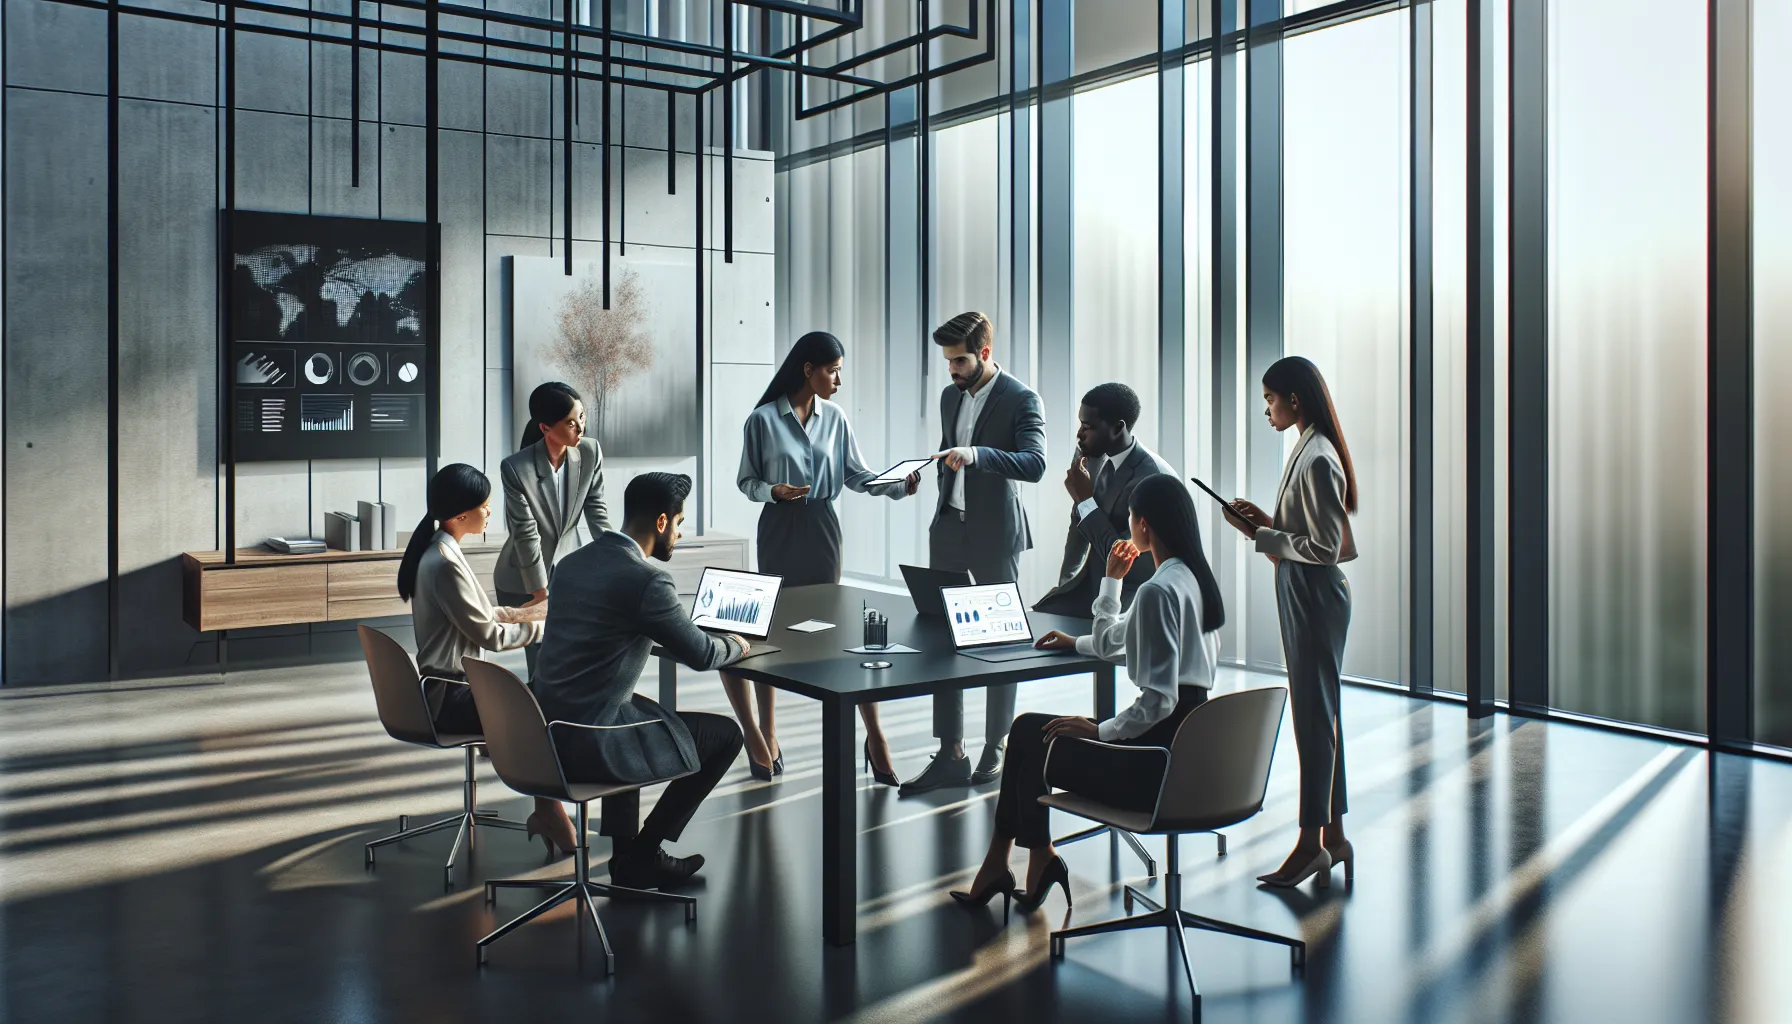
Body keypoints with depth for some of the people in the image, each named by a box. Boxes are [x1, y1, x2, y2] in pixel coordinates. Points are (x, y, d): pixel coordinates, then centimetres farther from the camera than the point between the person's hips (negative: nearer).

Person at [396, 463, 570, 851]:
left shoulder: (440, 551, 9)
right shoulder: (444, 563, -22)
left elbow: (477, 615, 17)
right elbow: (487, 634, -19)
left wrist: (527, 611, 10)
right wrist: (540, 628, -6)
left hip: (450, 684, 9)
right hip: (450, 696, -9)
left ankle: (548, 809, 4)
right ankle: (548, 813, 5)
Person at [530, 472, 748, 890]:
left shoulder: (573, 561, 9)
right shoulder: (647, 578, -16)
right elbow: (701, 655, -6)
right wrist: (737, 646, 15)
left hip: (544, 733, 8)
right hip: (590, 744, -8)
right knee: (725, 734, 9)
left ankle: (626, 854, 34)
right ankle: (644, 852, 18)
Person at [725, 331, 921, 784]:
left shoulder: (834, 418, 5)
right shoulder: (764, 419, -4)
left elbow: (856, 476, 6)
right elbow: (746, 480, 1)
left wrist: (898, 486, -9)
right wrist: (773, 491, -19)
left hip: (821, 528, 2)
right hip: (779, 528, -2)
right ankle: (766, 734, 15)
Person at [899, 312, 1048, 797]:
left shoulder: (1021, 399, -10)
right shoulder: (950, 395, 11)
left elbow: (1035, 463, -23)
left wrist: (975, 455, -34)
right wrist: (935, 466, 7)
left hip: (995, 534, -6)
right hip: (949, 531, 6)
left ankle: (996, 748, 19)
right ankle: (951, 754, 8)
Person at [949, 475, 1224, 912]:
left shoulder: (1158, 590, -20)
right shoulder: (1191, 577, 10)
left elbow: (1158, 699, -24)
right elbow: (1110, 643, 22)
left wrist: (1100, 730, -12)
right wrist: (1112, 579, 27)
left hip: (1160, 761, -9)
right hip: (1184, 746, 9)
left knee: (1030, 744, 7)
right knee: (1028, 729, 11)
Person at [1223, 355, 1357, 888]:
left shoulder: (1317, 460, -19)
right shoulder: (1309, 450, 12)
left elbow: (1326, 547, -21)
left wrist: (1261, 536, -14)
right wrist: (1266, 522, 6)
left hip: (1314, 596, -10)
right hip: (1304, 597, 10)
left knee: (1313, 716, -3)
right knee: (1320, 714, 14)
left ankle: (1312, 842, 7)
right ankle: (1334, 834, 23)